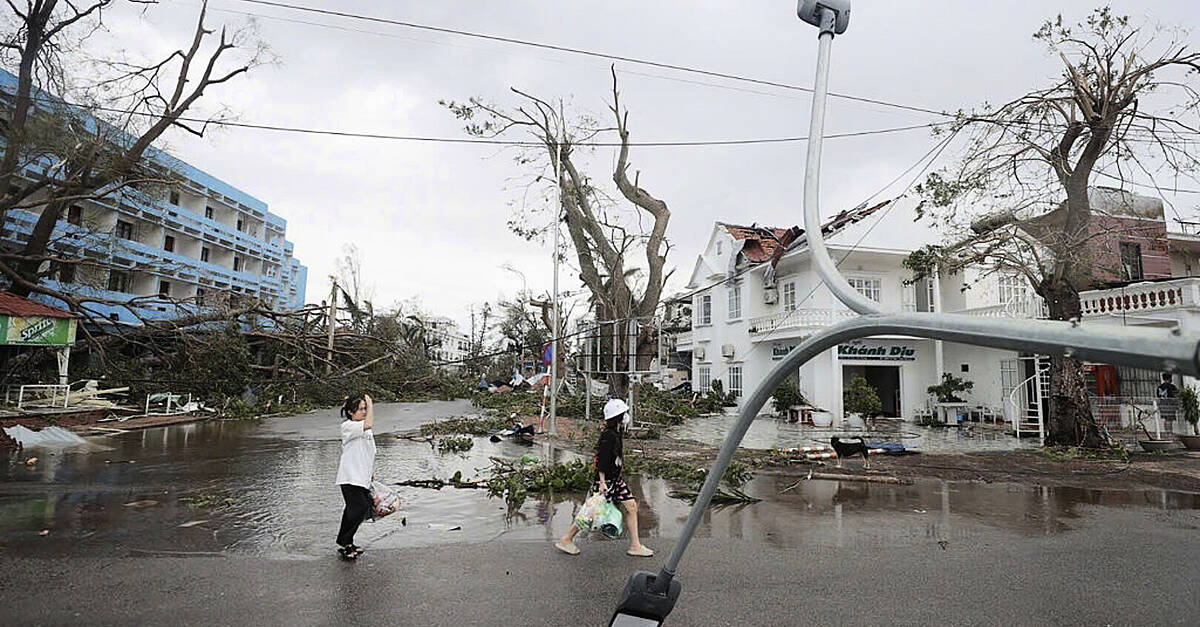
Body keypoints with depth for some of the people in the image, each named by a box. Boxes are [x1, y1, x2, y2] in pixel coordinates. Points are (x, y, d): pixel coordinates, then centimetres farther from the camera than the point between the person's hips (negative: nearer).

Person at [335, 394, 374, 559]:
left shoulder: (364, 428, 15)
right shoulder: (347, 426, -12)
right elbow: (368, 424, -31)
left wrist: (371, 471, 24)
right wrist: (371, 405, -21)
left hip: (362, 478, 8)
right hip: (350, 477, -8)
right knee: (360, 507, -15)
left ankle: (345, 543, 23)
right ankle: (344, 543, 0)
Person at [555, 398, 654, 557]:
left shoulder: (616, 433, 10)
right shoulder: (608, 435, -20)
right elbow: (602, 460, -22)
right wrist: (602, 482, -23)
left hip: (615, 479, 10)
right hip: (605, 480, -10)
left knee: (631, 506, 5)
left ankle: (635, 546, 12)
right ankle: (566, 539, 15)